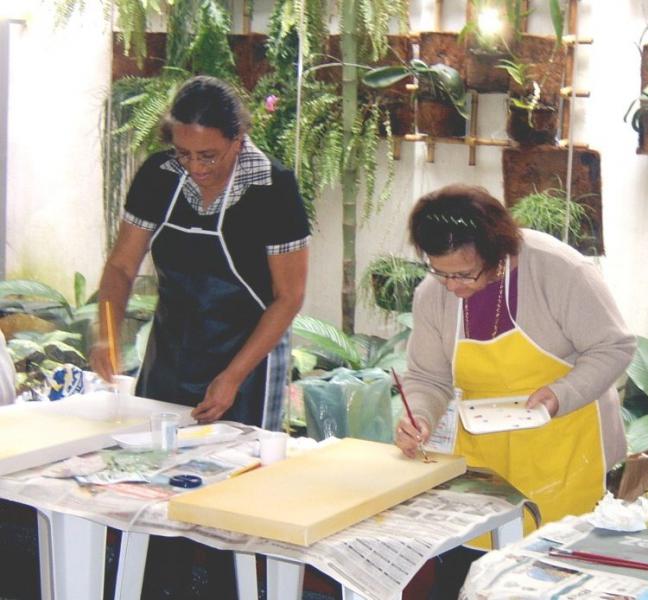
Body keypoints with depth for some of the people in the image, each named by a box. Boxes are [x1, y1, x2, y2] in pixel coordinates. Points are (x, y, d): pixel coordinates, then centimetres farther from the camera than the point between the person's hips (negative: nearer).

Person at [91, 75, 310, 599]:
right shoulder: (158, 176, -6)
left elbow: (288, 297, -12)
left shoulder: (273, 188, -17)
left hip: (248, 358, -4)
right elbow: (123, 266, 1)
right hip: (169, 354, 4)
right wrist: (107, 335, -17)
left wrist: (233, 378, -16)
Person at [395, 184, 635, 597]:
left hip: (563, 448, -3)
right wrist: (419, 418, -17)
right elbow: (427, 378, 4)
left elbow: (614, 347, -11)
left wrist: (561, 395, -25)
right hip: (482, 453, 4)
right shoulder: (432, 295, -6)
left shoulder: (559, 269, -19)